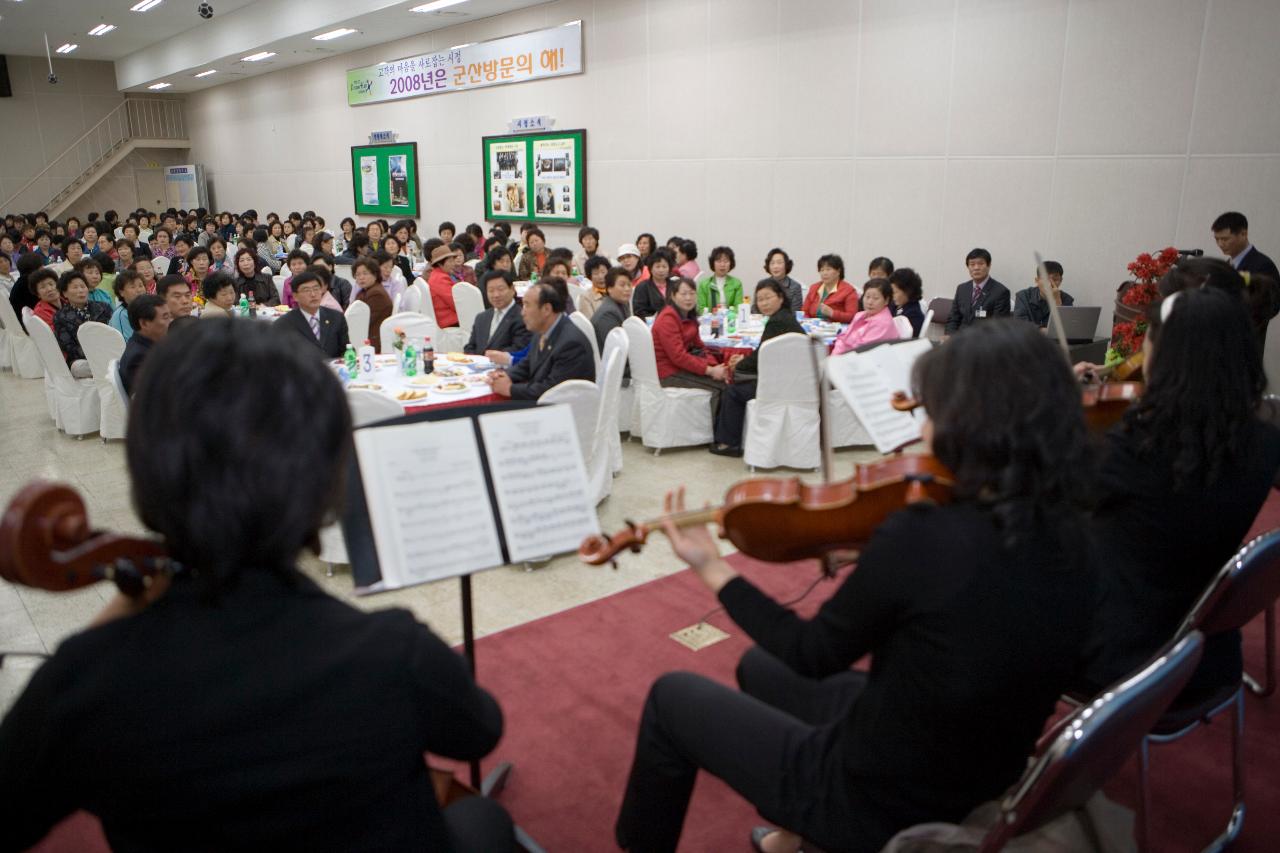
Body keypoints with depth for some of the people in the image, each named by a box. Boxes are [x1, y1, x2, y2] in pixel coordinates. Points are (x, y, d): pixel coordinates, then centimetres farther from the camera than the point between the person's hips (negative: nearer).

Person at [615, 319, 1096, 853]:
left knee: (673, 695, 13)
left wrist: (714, 570, -5)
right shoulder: (1070, 542, -9)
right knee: (758, 667, 27)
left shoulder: (922, 536, -32)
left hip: (878, 809, -7)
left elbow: (812, 656, -16)